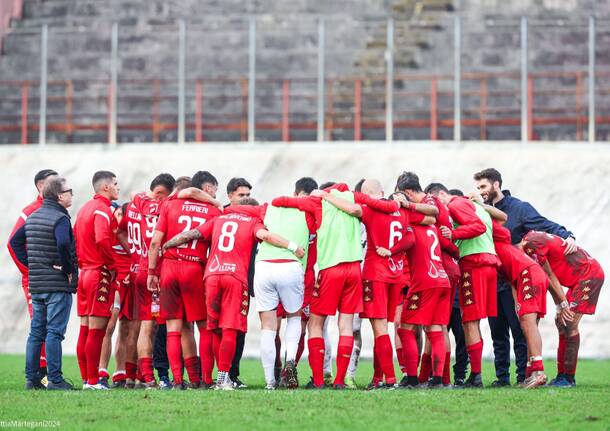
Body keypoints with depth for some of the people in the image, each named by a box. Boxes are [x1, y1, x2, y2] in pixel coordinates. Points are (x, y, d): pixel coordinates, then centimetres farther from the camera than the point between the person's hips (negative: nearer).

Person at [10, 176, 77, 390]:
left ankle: (31, 378, 14)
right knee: (54, 332, -7)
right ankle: (55, 379, -7)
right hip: (58, 285, -8)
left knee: (36, 332, 12)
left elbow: (15, 241, 18)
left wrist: (30, 264, 14)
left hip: (36, 284, 8)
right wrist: (67, 268, -17)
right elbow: (63, 244, -31)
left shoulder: (33, 217, 12)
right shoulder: (60, 218, -14)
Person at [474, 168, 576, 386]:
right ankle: (502, 377, 15)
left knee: (519, 331, -4)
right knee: (498, 333, 9)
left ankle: (524, 375, -1)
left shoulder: (519, 208, -4)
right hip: (492, 282, 5)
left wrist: (567, 236, -27)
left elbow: (546, 226, -9)